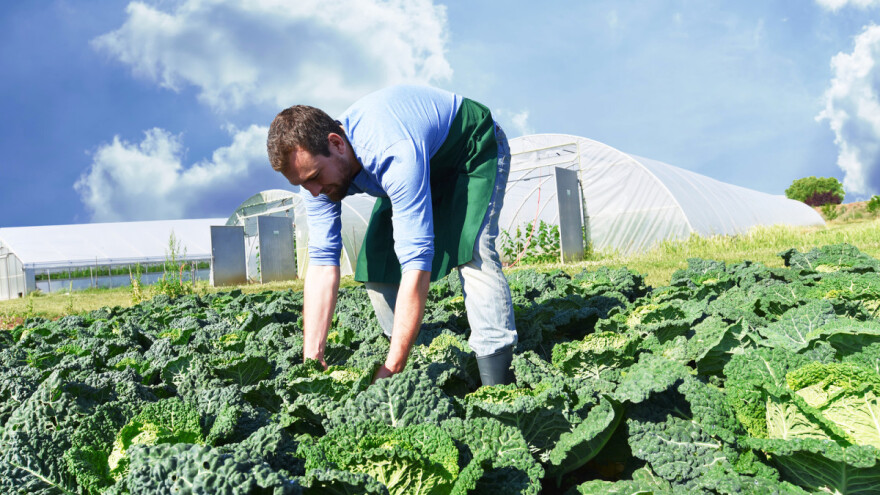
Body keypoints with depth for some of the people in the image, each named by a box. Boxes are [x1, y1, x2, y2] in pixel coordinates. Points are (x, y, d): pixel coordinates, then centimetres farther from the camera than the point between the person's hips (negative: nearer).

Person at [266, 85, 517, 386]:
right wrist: (312, 361, -26)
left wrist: (391, 369, -46)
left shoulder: (395, 155, -44)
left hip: (476, 149, -7)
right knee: (377, 267, -4)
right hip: (429, 164, 7)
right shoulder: (316, 161, -20)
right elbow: (322, 264, -20)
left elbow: (417, 262, -46)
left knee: (472, 253, -31)